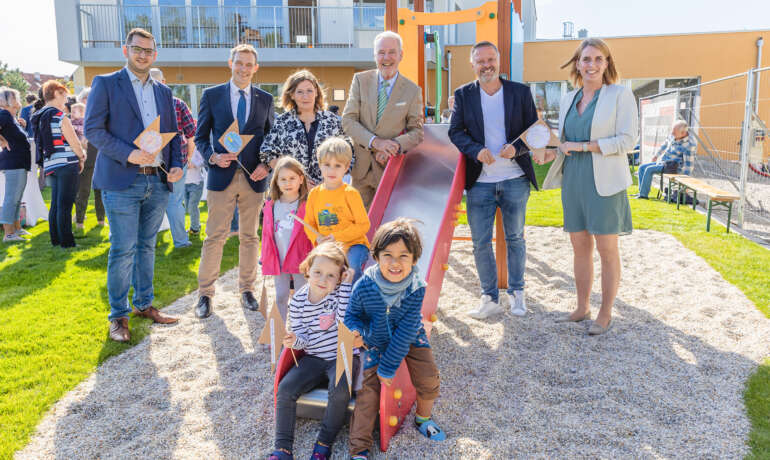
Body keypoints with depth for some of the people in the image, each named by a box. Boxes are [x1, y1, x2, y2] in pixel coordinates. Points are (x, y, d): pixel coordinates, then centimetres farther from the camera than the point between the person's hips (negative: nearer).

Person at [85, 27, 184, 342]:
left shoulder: (163, 91, 16)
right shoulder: (106, 84, 1)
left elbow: (173, 134, 18)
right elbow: (93, 129, -7)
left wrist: (177, 165, 1)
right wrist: (128, 154, -18)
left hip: (158, 181, 5)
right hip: (122, 181, -5)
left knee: (147, 246, 13)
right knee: (123, 251, -2)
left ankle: (144, 304, 25)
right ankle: (118, 316, 9)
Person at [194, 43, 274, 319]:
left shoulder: (265, 99, 9)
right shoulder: (212, 95, 5)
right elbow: (201, 136, 6)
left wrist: (266, 165, -5)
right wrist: (213, 157, -12)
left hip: (254, 177, 2)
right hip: (222, 175, -2)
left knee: (250, 236, 9)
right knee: (214, 237, 0)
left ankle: (247, 290, 21)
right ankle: (205, 294, 11)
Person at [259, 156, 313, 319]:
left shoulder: (306, 205, -8)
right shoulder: (270, 206, 3)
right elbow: (267, 234, 8)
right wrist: (265, 257, 6)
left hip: (300, 259, -3)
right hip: (278, 259, 4)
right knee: (280, 296, 14)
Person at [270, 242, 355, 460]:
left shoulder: (341, 292, -9)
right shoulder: (298, 299, -3)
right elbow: (303, 337, 2)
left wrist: (346, 285, -25)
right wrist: (294, 340, -23)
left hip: (342, 357, -3)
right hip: (313, 358, 3)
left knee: (340, 391, -29)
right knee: (285, 389, -15)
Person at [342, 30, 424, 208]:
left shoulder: (413, 91, 1)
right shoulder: (360, 80, 3)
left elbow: (417, 131, 2)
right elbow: (347, 120, -4)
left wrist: (396, 144, -20)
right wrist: (375, 142, -19)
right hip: (361, 167, 1)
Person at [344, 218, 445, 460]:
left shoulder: (416, 288, -25)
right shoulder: (364, 287, -25)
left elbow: (406, 331, -23)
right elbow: (352, 315, -5)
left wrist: (388, 367, -21)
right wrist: (355, 331, -29)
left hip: (410, 339, 1)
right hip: (375, 342, 0)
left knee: (428, 377, -11)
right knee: (368, 388, -7)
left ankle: (423, 418, 22)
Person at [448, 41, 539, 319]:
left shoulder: (521, 92, 2)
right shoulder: (463, 95, 4)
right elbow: (455, 131, 2)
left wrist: (517, 148, -15)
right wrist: (476, 150, -16)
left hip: (515, 179, 0)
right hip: (480, 181, 0)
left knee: (515, 238, 12)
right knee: (480, 242, 3)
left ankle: (516, 293, 28)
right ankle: (490, 298, 16)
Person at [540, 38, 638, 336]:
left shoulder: (620, 94, -3)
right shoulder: (568, 99, 13)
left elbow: (627, 140, -11)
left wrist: (584, 146, -15)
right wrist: (550, 153, 1)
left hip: (604, 183, -5)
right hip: (573, 182, 5)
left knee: (607, 249, 1)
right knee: (580, 246, 11)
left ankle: (605, 314, 14)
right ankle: (582, 308, 23)